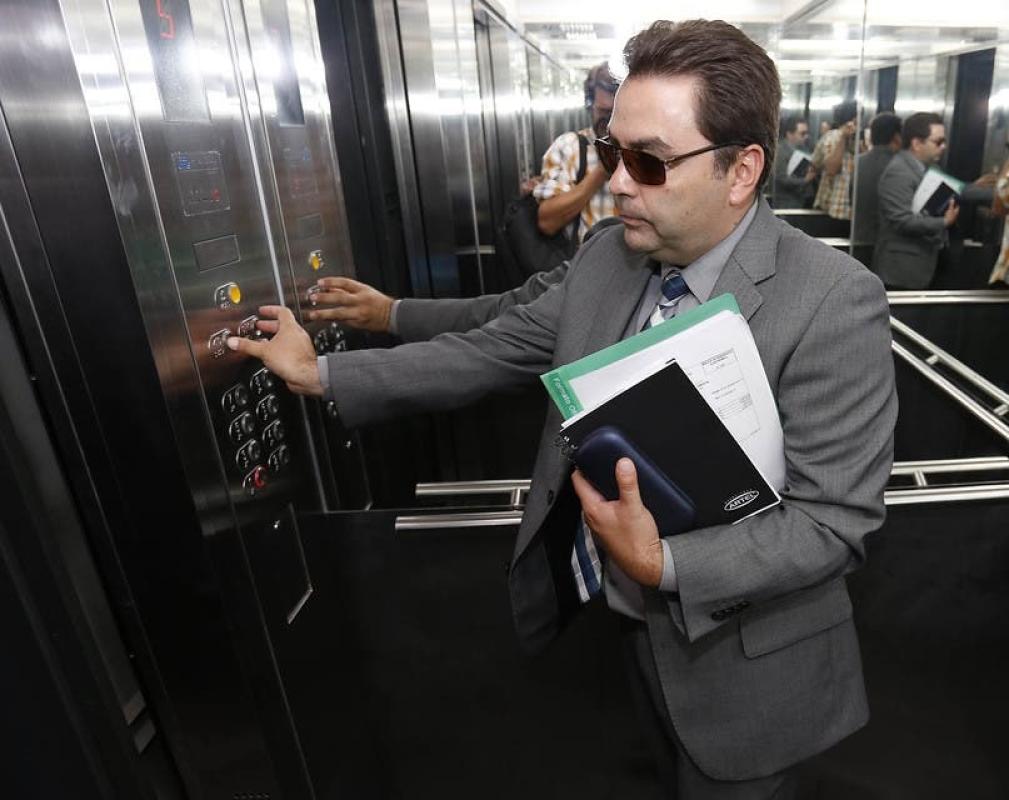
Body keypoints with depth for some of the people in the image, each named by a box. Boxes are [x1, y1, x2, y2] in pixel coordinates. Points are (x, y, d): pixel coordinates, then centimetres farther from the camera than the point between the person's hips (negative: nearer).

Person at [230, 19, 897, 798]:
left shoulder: (835, 302, -25)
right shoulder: (607, 256, -6)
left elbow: (836, 518, -24)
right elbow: (495, 348, -4)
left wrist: (665, 564, -34)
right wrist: (323, 375, -5)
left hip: (743, 662, -5)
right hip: (636, 620, 5)